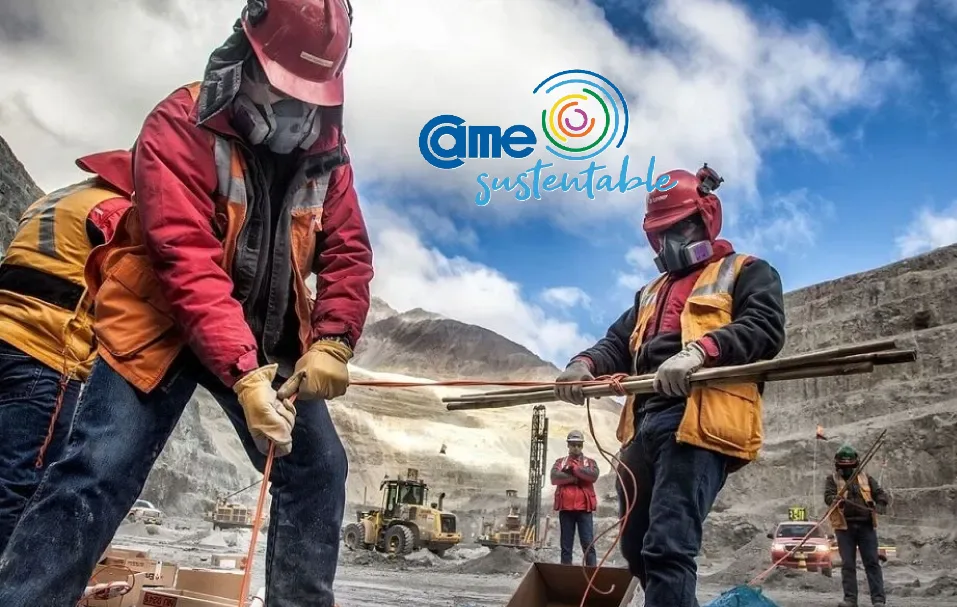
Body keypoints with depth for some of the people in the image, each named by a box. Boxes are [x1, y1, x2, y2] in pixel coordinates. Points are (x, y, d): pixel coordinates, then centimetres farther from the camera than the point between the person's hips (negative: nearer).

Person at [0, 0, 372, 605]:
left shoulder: (325, 149, -2)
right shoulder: (182, 125, -19)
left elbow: (347, 252, -2)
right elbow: (186, 260, -28)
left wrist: (331, 344, -19)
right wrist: (242, 373, -38)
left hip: (266, 337, 5)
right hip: (164, 325, -5)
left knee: (319, 469, 3)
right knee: (97, 476, -14)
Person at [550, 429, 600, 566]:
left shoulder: (590, 462, 11)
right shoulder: (560, 462, 13)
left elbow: (593, 475, -11)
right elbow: (554, 477, -7)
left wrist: (573, 468, -9)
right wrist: (576, 478, -10)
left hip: (584, 508, -1)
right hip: (565, 508, 1)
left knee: (588, 544, -4)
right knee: (566, 546, 6)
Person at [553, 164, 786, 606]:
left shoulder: (747, 273, 14)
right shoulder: (652, 293, 33)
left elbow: (765, 327, -6)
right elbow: (618, 344, 23)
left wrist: (699, 350, -24)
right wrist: (584, 364, -2)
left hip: (700, 420, -8)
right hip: (644, 424, 8)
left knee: (667, 548, -18)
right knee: (637, 549, 12)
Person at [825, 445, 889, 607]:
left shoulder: (866, 478, 14)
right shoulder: (832, 479, 8)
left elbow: (880, 493, 8)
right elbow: (828, 496, -7)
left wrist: (880, 505, -14)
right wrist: (837, 501, -30)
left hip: (866, 525, 1)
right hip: (844, 527, -1)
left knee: (872, 563, -2)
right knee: (847, 564, 2)